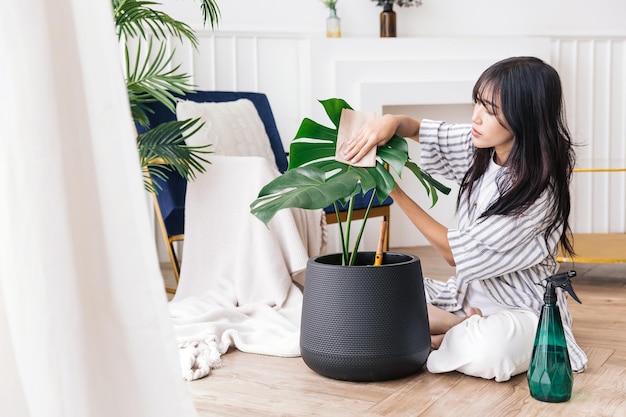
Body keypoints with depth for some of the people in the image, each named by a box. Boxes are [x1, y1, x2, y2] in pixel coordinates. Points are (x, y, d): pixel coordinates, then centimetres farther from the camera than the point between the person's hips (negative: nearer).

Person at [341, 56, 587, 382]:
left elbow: (455, 252, -20)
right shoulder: (481, 147, -5)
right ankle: (471, 328, -9)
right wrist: (392, 121, -18)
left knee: (486, 354, -39)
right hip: (468, 292, 7)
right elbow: (419, 130, 9)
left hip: (521, 308, -7)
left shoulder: (539, 191, -25)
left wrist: (394, 190, -17)